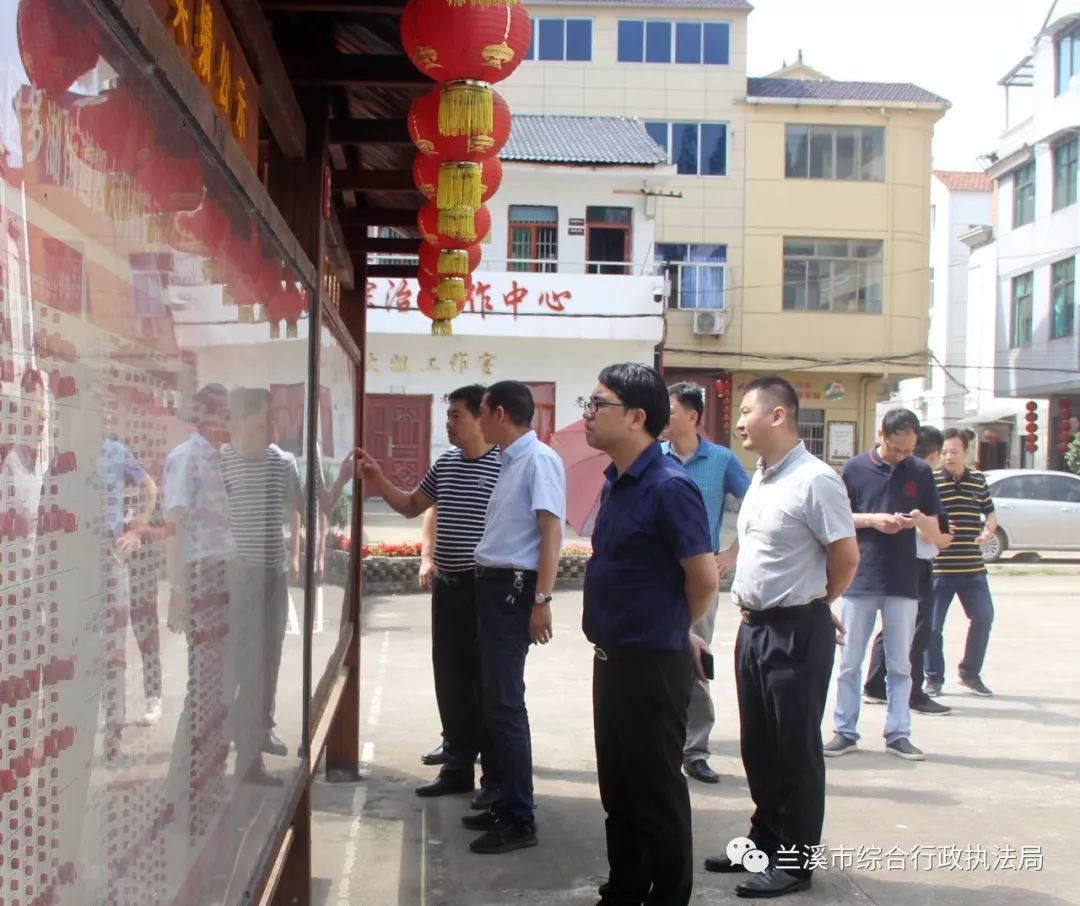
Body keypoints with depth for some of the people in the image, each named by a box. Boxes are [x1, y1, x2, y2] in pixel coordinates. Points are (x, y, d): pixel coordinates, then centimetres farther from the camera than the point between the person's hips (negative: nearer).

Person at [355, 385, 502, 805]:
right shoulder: (445, 463, 9)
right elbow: (412, 506, 21)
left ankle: (497, 776, 11)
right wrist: (377, 480, 6)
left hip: (483, 587, -7)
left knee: (487, 683, 1)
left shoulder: (504, 466, -13)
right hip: (446, 585, 7)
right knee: (450, 681, 13)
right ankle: (457, 767, 24)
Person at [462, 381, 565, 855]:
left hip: (514, 587, -10)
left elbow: (551, 532, -18)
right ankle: (507, 804, 23)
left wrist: (542, 600, -23)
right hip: (494, 584, 10)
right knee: (496, 699, 14)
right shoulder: (511, 461, 15)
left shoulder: (539, 460, -13)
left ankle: (521, 820, 0)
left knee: (504, 703, -7)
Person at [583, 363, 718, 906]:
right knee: (618, 788, 19)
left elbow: (704, 580, -19)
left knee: (656, 793, 4)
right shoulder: (617, 481, 8)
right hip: (612, 658, 9)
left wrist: (672, 632, -1)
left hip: (653, 666, -9)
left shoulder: (668, 486, -19)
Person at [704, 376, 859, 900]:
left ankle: (794, 861, 14)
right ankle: (765, 843, 30)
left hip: (796, 632, -8)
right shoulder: (759, 478, 10)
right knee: (758, 747, 16)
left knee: (795, 750, 2)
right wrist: (750, 605, 13)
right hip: (754, 627, 8)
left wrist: (813, 604, 1)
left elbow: (846, 558, -13)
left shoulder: (815, 480, -16)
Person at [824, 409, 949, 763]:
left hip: (903, 585, 1)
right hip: (859, 581, -1)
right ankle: (845, 732, 15)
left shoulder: (920, 472, 2)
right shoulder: (855, 468, -1)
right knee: (849, 663, 5)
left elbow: (936, 535, 6)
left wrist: (920, 520, -17)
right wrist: (873, 519, -13)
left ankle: (898, 734, 16)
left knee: (900, 665, 8)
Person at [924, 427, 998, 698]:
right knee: (932, 624, 1)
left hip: (973, 566, 5)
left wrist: (988, 529, -2)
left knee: (983, 618, 5)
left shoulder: (978, 480, 9)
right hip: (939, 567, -4)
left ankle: (970, 673, 23)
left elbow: (990, 513, 19)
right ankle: (934, 678, 17)